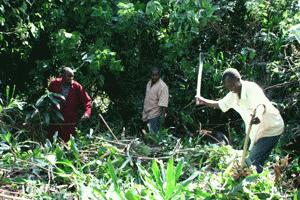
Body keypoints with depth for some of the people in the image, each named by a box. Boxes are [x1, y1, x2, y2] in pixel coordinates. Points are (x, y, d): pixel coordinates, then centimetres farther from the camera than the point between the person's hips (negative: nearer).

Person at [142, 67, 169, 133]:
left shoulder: (162, 86, -16)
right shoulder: (149, 83, 11)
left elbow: (163, 103, -22)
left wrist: (163, 113, -29)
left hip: (155, 115, -8)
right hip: (147, 114, 8)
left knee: (154, 133, -9)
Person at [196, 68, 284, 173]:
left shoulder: (251, 88, -28)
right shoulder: (233, 95, -1)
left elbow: (261, 105, -48)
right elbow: (220, 104, 17)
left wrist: (258, 116, -70)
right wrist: (204, 101, 3)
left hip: (271, 129, -9)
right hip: (258, 131, 9)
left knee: (252, 163, -17)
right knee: (251, 161, 17)